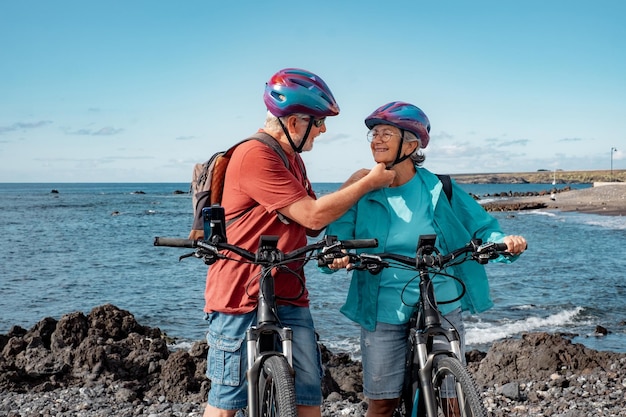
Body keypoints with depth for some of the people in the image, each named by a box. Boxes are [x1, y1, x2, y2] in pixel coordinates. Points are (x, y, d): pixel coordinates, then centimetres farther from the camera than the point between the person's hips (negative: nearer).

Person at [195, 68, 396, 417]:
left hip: (289, 298, 8)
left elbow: (313, 227, 13)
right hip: (242, 297, -8)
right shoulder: (255, 155, -16)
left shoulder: (292, 159, 14)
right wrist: (368, 183, -8)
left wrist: (352, 185, 4)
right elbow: (312, 215, -19)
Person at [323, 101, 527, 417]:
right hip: (384, 315, 0)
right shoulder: (362, 193, 0)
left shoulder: (440, 190, 0)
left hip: (443, 309, 1)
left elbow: (481, 228, 4)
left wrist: (504, 242, -17)